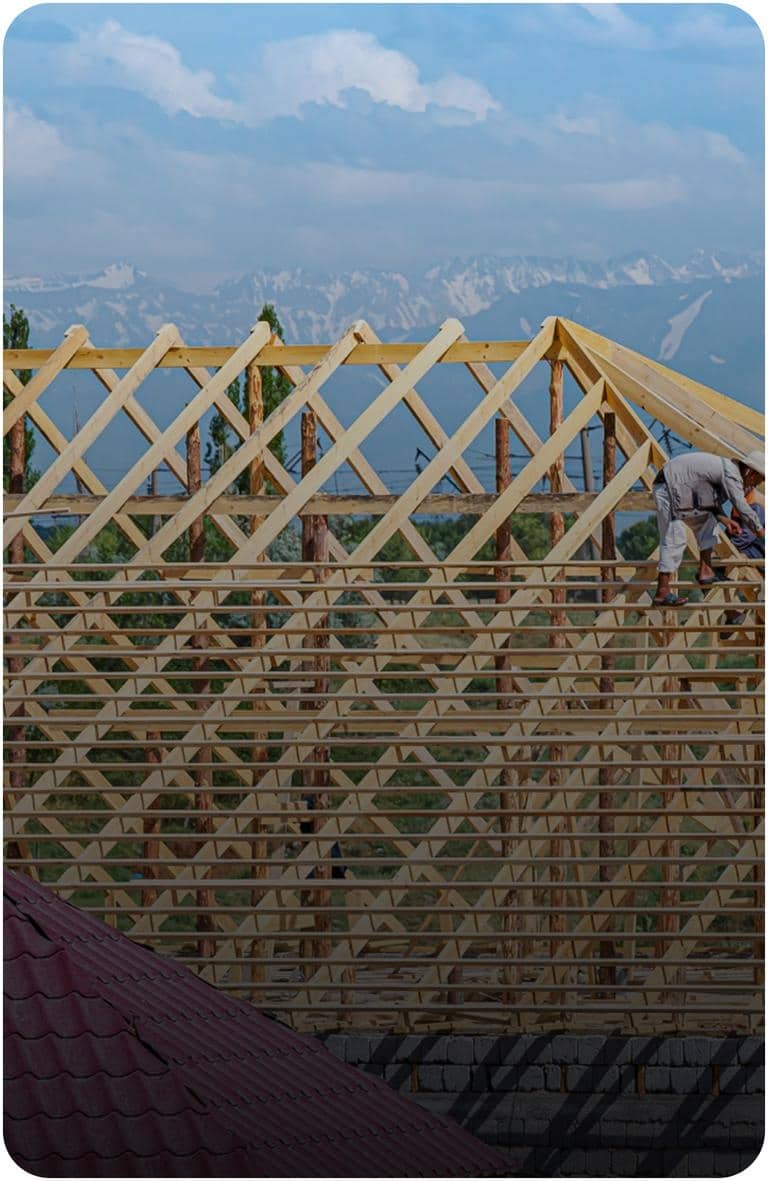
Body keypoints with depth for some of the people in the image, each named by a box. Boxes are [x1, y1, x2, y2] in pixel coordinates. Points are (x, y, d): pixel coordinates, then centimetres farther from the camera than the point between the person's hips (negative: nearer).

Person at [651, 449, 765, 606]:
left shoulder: (725, 467, 15)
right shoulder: (731, 474, -15)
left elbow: (710, 500, 21)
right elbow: (742, 507, -17)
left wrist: (725, 520, 8)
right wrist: (759, 530, -3)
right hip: (669, 488, -11)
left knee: (706, 522, 18)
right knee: (674, 540, -15)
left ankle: (705, 571, 17)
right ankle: (662, 593, -18)